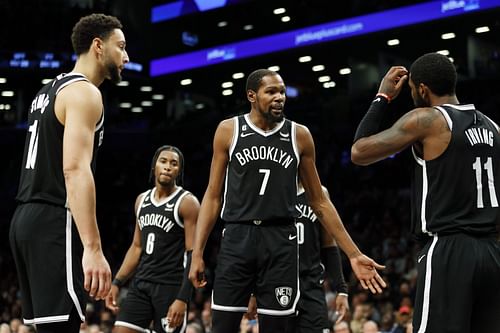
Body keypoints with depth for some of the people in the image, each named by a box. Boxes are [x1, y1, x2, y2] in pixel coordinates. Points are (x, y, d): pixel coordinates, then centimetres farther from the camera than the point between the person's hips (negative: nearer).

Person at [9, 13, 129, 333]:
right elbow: (75, 169, -22)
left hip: (27, 219, 10)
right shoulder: (84, 92, -9)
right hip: (55, 222, -10)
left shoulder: (49, 92, 21)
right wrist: (93, 248, -29)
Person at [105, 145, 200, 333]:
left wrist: (183, 298, -20)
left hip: (171, 287, -6)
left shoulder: (187, 203, -7)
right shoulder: (142, 200, 13)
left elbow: (193, 254, -12)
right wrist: (117, 283, 11)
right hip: (141, 283, 6)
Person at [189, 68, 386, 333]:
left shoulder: (299, 135, 5)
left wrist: (354, 254, 6)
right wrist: (197, 253, -2)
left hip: (281, 242, 1)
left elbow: (319, 202, 10)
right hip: (237, 238, -1)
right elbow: (213, 196, 6)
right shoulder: (228, 130, 3)